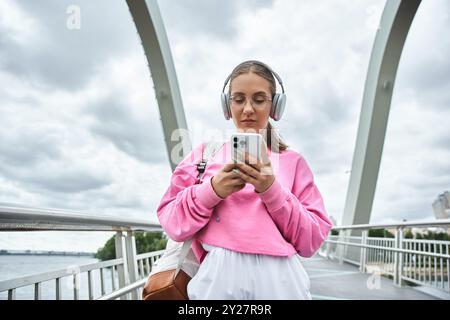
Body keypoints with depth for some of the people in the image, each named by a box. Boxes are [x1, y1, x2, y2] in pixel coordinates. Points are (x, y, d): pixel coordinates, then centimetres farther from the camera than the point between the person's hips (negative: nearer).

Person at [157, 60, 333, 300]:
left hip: (281, 277, 1)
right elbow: (172, 223, 4)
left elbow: (313, 239, 3)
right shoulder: (205, 153, 8)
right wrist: (212, 190, -13)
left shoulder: (293, 161, 8)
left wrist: (272, 191, -11)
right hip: (220, 273, 0)